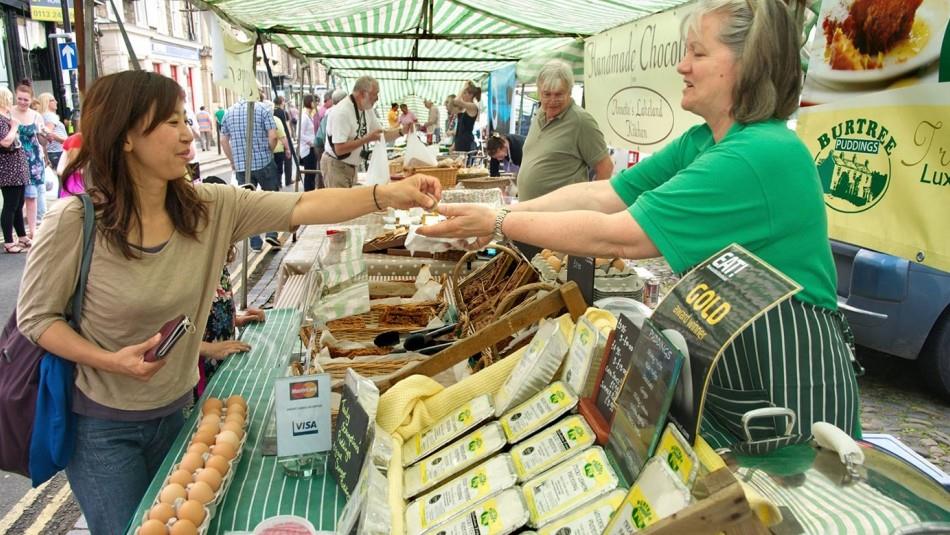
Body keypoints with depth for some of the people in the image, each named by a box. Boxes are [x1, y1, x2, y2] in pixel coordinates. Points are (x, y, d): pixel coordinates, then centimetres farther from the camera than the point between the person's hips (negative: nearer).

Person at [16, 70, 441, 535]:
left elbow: (302, 207, -21)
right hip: (102, 423, -4)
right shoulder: (75, 221, -21)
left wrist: (387, 194, -33)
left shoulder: (211, 208, -12)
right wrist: (111, 360, -25)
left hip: (174, 409, 4)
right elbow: (35, 316, -10)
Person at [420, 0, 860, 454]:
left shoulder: (762, 155, -26)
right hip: (727, 364, 8)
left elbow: (616, 236, -27)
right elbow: (602, 195, -1)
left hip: (787, 385, -8)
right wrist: (505, 213, -11)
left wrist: (499, 225, -21)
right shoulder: (702, 142, 4)